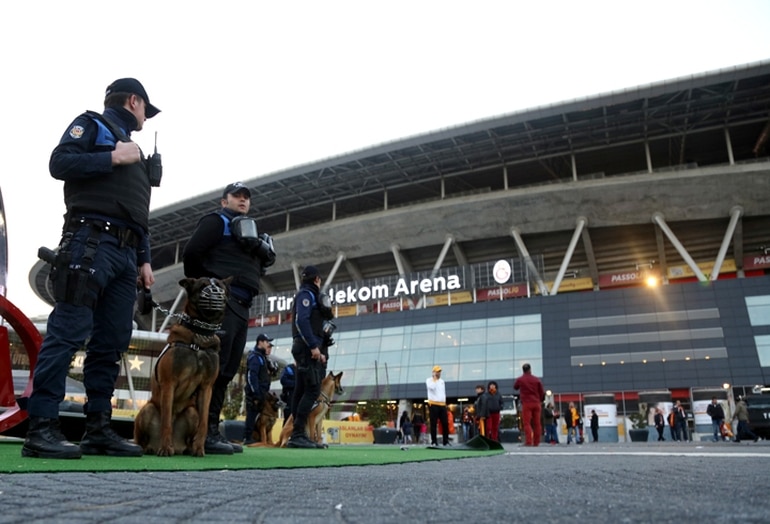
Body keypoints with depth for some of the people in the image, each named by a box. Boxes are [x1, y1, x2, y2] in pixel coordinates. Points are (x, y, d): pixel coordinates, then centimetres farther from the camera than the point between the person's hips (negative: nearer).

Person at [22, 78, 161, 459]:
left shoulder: (135, 153, 30)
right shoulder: (91, 124, 11)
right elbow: (59, 163, -7)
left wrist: (143, 259, 16)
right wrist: (113, 158, -7)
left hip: (125, 253, 8)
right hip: (90, 242, -7)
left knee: (111, 342, 2)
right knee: (68, 333, -12)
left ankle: (98, 429, 6)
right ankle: (41, 428, -10)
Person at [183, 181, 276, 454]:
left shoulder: (248, 229, 29)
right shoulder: (216, 221, 5)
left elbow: (256, 267, 25)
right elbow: (191, 253, -8)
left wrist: (262, 252, 4)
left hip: (241, 308, 9)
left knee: (226, 370, 7)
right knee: (213, 366, -13)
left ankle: (212, 429, 12)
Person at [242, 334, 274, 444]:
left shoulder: (262, 357, 20)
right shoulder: (255, 357, -11)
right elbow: (252, 376, -19)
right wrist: (256, 394, -23)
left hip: (260, 392, 9)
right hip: (255, 393, -9)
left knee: (255, 415, 9)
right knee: (252, 415, -7)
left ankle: (249, 437, 13)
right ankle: (247, 438, -5)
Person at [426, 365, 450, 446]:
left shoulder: (442, 381, 19)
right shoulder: (429, 380, 1)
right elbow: (432, 387, -20)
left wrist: (445, 403, 14)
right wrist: (434, 379, -7)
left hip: (442, 405, 6)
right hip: (433, 404, -5)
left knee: (445, 423, 1)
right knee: (433, 424, -4)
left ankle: (446, 441, 8)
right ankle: (434, 442, 0)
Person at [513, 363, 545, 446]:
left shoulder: (519, 380, 0)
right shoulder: (537, 380, 5)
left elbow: (515, 387, 20)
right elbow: (542, 392, 8)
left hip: (526, 403, -3)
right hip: (536, 403, 3)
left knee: (527, 423, -5)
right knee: (537, 423, 8)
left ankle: (528, 441, -16)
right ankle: (536, 442, 9)